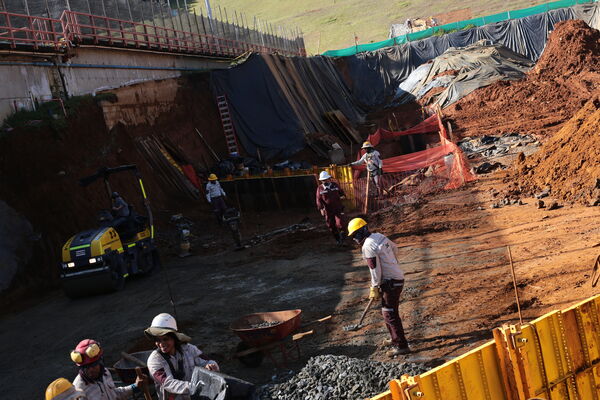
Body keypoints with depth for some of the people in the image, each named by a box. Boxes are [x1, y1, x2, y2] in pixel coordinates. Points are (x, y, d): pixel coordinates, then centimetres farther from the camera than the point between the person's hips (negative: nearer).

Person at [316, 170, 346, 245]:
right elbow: (319, 200, -5)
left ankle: (342, 238, 9)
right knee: (332, 226, 7)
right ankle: (338, 240, 24)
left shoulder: (335, 185, 3)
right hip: (328, 211, 1)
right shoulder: (320, 188, -1)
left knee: (340, 224, -11)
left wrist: (343, 195, -8)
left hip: (338, 209, -1)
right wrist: (321, 208, -20)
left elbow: (341, 192, 16)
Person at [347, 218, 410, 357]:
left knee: (390, 314, -5)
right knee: (389, 311, 21)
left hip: (390, 282, -10)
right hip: (397, 278, 10)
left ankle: (401, 346, -3)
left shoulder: (368, 247, -19)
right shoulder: (380, 236, 8)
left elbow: (375, 270, -19)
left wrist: (374, 288, -9)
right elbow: (394, 248, 24)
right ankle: (395, 339, 33)